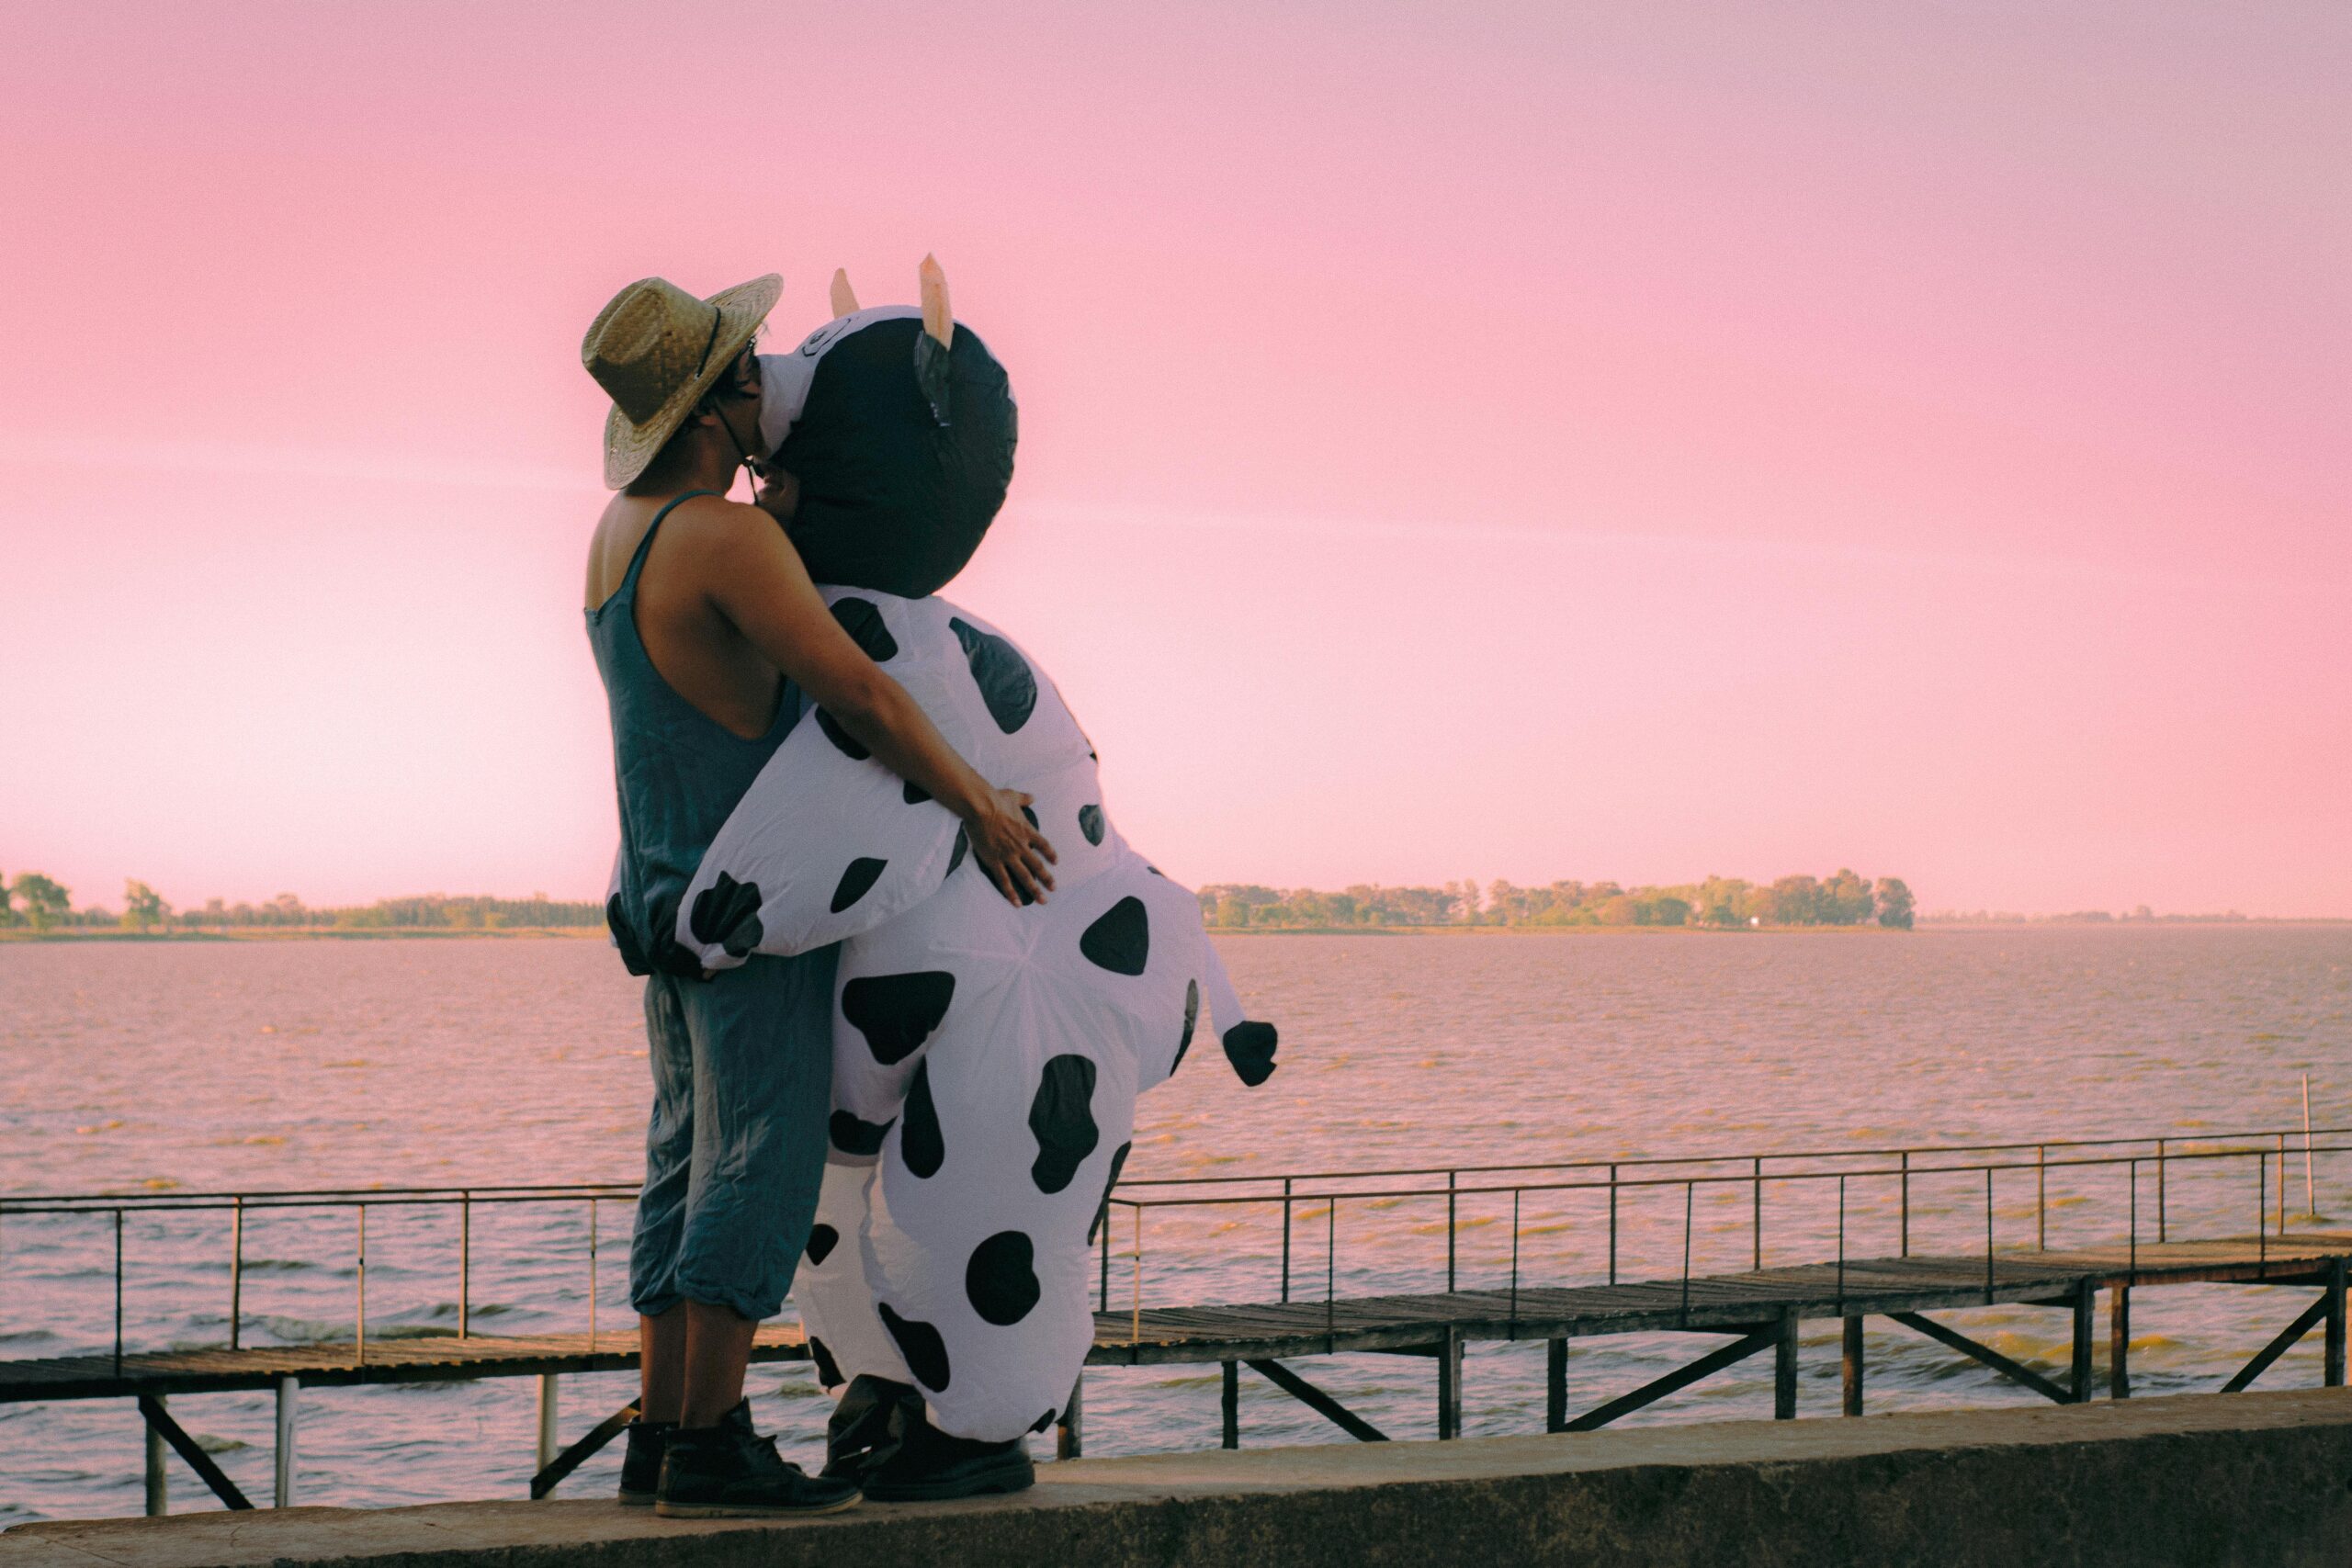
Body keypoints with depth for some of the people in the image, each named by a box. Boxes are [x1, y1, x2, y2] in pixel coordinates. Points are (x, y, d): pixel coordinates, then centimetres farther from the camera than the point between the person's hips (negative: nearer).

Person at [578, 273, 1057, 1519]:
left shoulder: (619, 529, 9)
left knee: (693, 1162, 10)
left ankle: (662, 1436, 11)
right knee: (762, 1164, -8)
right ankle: (708, 1448, -9)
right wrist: (981, 807, -16)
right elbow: (859, 695, -26)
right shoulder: (725, 538, -20)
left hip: (669, 897, 9)